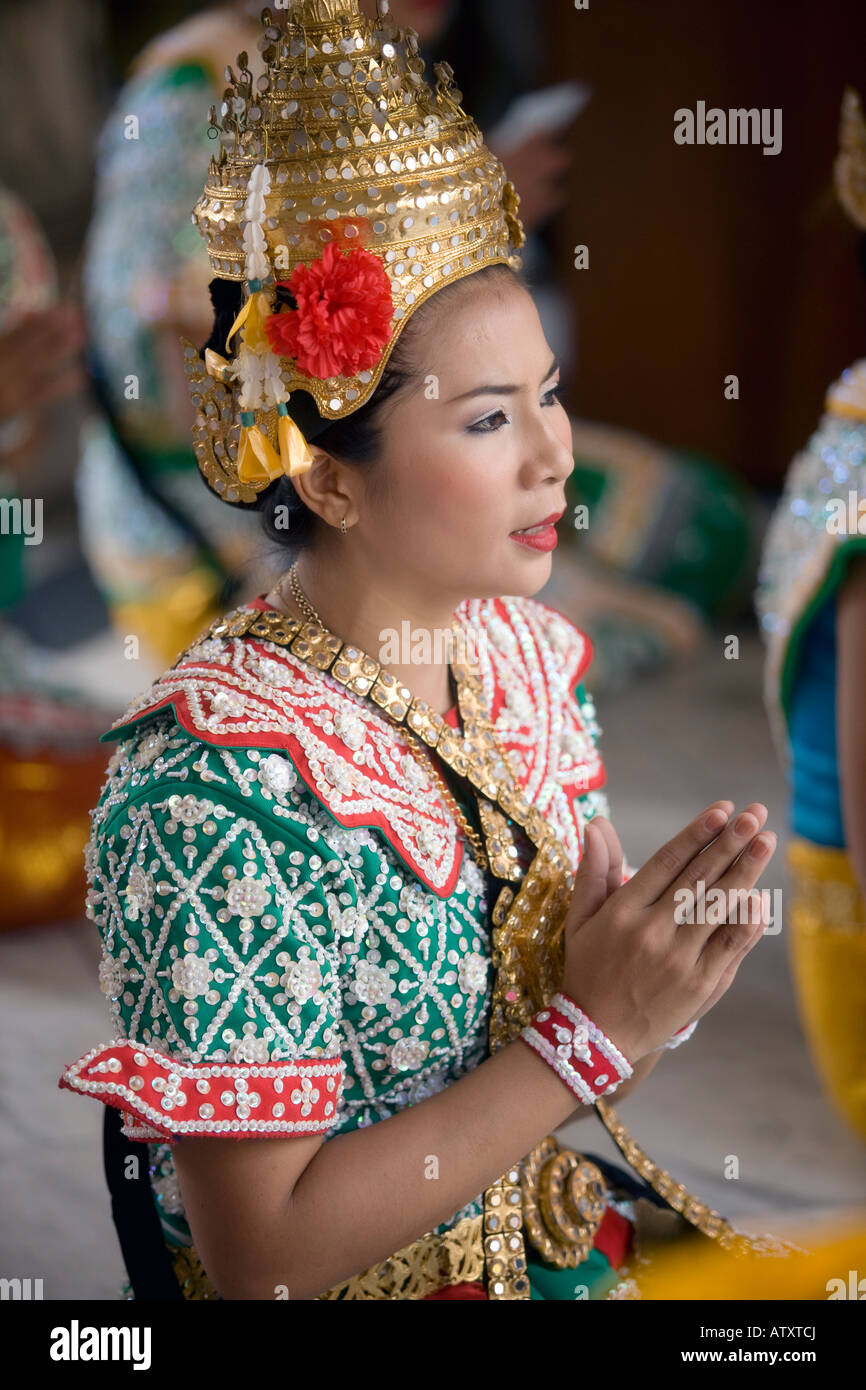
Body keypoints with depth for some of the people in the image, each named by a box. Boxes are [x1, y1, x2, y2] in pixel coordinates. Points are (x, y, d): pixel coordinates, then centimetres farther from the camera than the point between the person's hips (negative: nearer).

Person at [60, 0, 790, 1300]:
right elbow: (261, 1250, -20)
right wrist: (593, 1032, -21)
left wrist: (659, 965, -13)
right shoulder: (218, 785, -23)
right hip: (368, 1273, -6)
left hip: (584, 1236, 6)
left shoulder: (527, 649, -2)